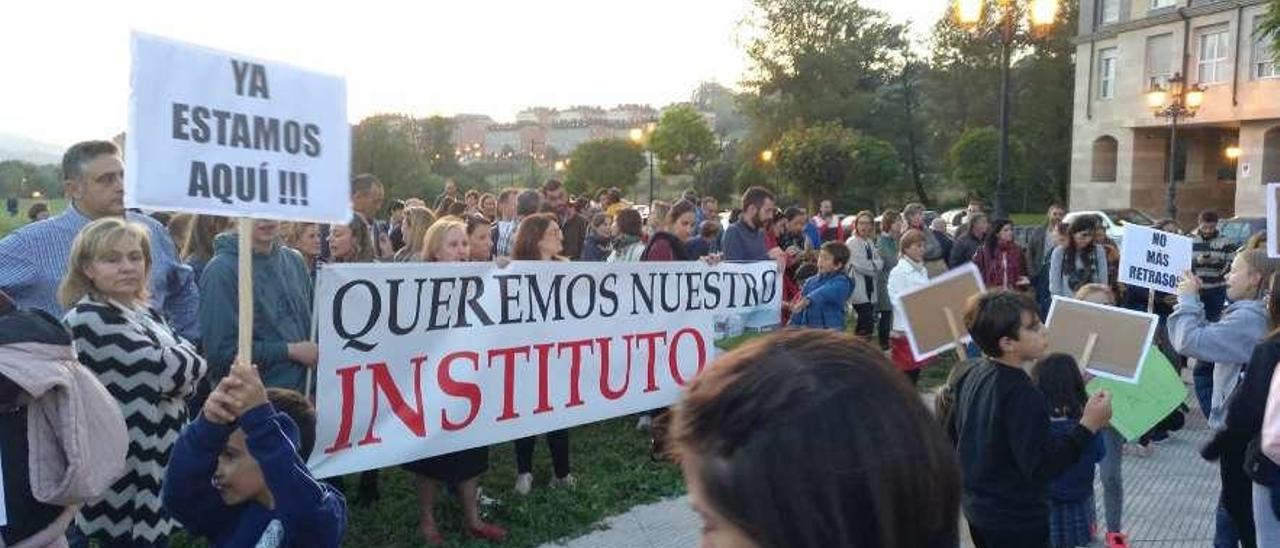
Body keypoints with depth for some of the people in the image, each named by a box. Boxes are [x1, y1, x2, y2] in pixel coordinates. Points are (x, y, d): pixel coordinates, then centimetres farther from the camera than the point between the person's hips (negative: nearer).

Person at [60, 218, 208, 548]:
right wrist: (185, 360, -1)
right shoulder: (89, 319, -15)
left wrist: (176, 364, -11)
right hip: (127, 469, -8)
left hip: (159, 457, 8)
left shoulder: (142, 312, 11)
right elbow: (163, 369, -20)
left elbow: (193, 365, 6)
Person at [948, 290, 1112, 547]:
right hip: (1017, 523, -8)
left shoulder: (972, 375, 0)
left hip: (978, 508, 8)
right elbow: (1040, 466, -28)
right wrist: (1088, 425, -27)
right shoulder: (1022, 394, -26)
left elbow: (953, 434, 11)